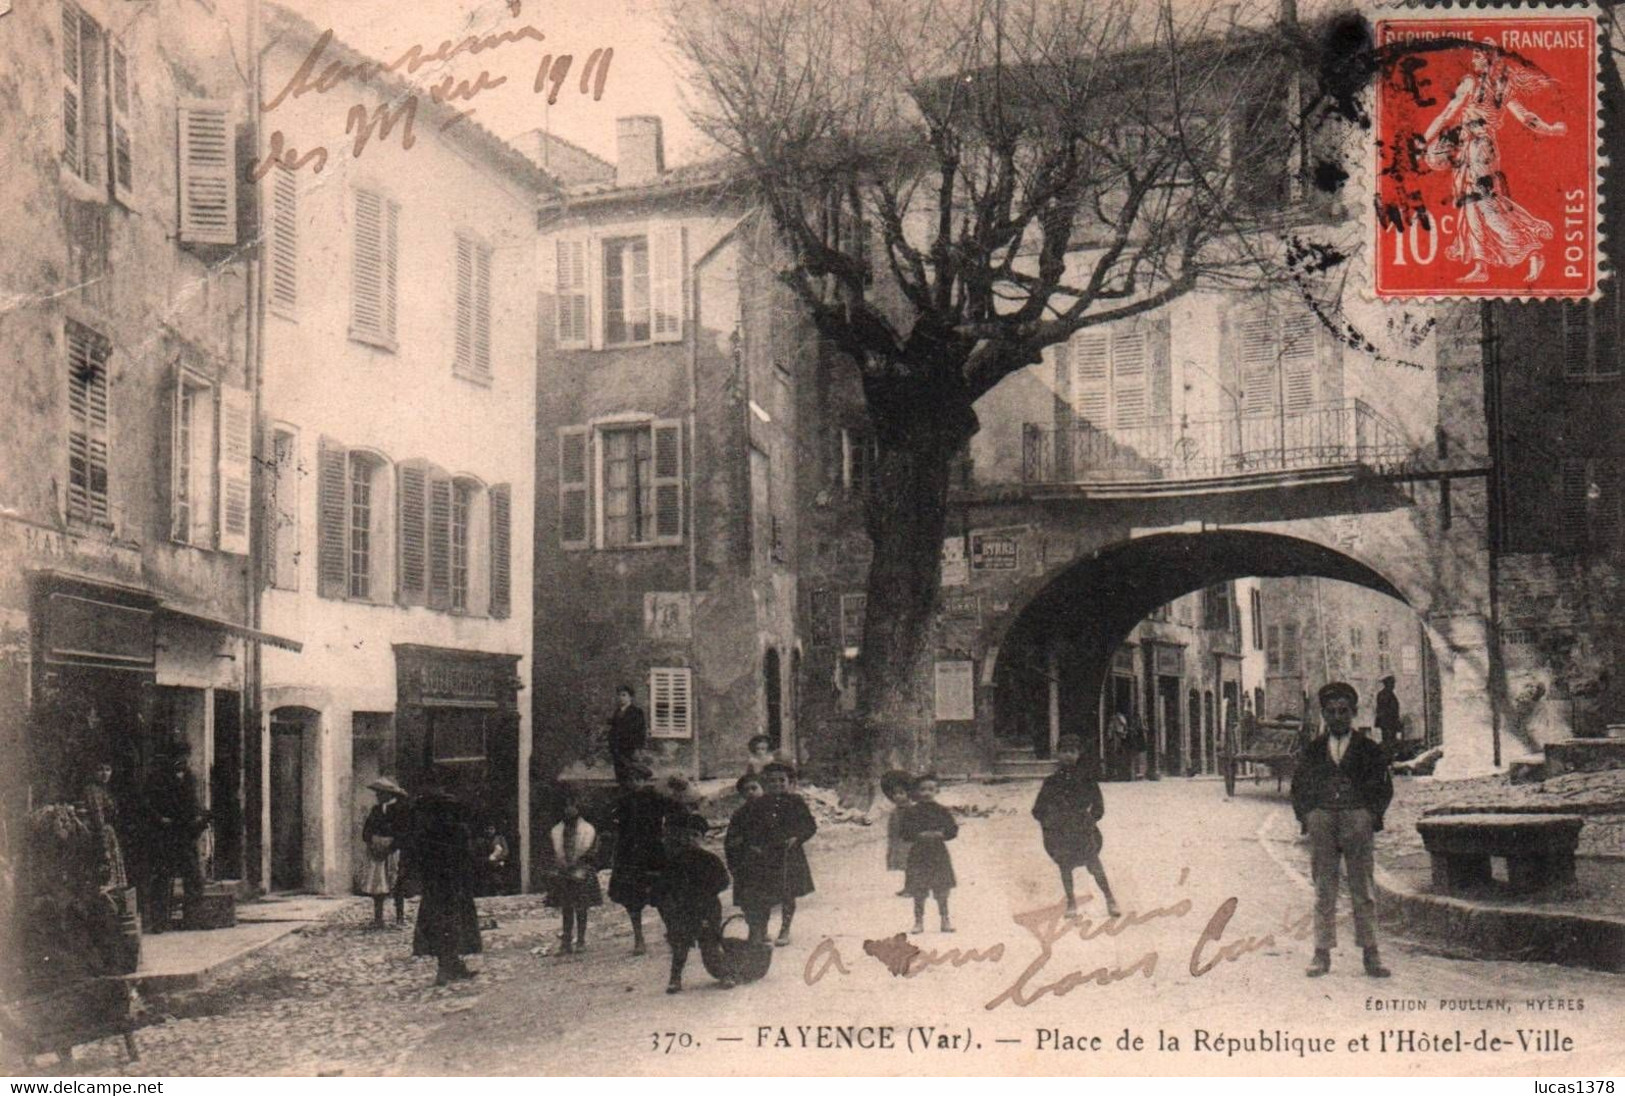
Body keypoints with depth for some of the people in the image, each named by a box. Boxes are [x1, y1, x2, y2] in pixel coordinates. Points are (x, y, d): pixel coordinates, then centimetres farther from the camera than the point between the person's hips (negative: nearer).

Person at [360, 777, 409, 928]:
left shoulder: (401, 809, -5)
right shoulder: (376, 809, 13)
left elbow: (405, 832, -10)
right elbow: (366, 829, 13)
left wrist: (390, 847, -15)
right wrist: (371, 845, -4)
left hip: (394, 852, -5)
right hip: (376, 852, 5)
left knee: (397, 887, -2)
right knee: (377, 884, 2)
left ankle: (400, 916, 5)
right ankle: (378, 918, 4)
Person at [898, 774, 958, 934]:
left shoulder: (941, 810, 2)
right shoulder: (911, 811, -2)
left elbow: (953, 829, 1)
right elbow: (903, 832, -6)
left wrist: (940, 834, -16)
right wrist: (920, 835, -19)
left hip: (938, 853, 1)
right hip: (918, 853, -1)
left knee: (941, 890, 5)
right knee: (918, 891, 2)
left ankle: (945, 920, 15)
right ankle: (919, 921, 10)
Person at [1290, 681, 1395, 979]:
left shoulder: (1369, 750, 9)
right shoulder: (1313, 751, 13)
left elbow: (1384, 787, 8)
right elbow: (1299, 788, 15)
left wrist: (1371, 818, -3)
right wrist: (1308, 819, 2)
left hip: (1358, 821, -1)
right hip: (1321, 819, 1)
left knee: (1363, 891, 0)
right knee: (1323, 892, 2)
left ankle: (1371, 954, 6)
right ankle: (1322, 953, 6)